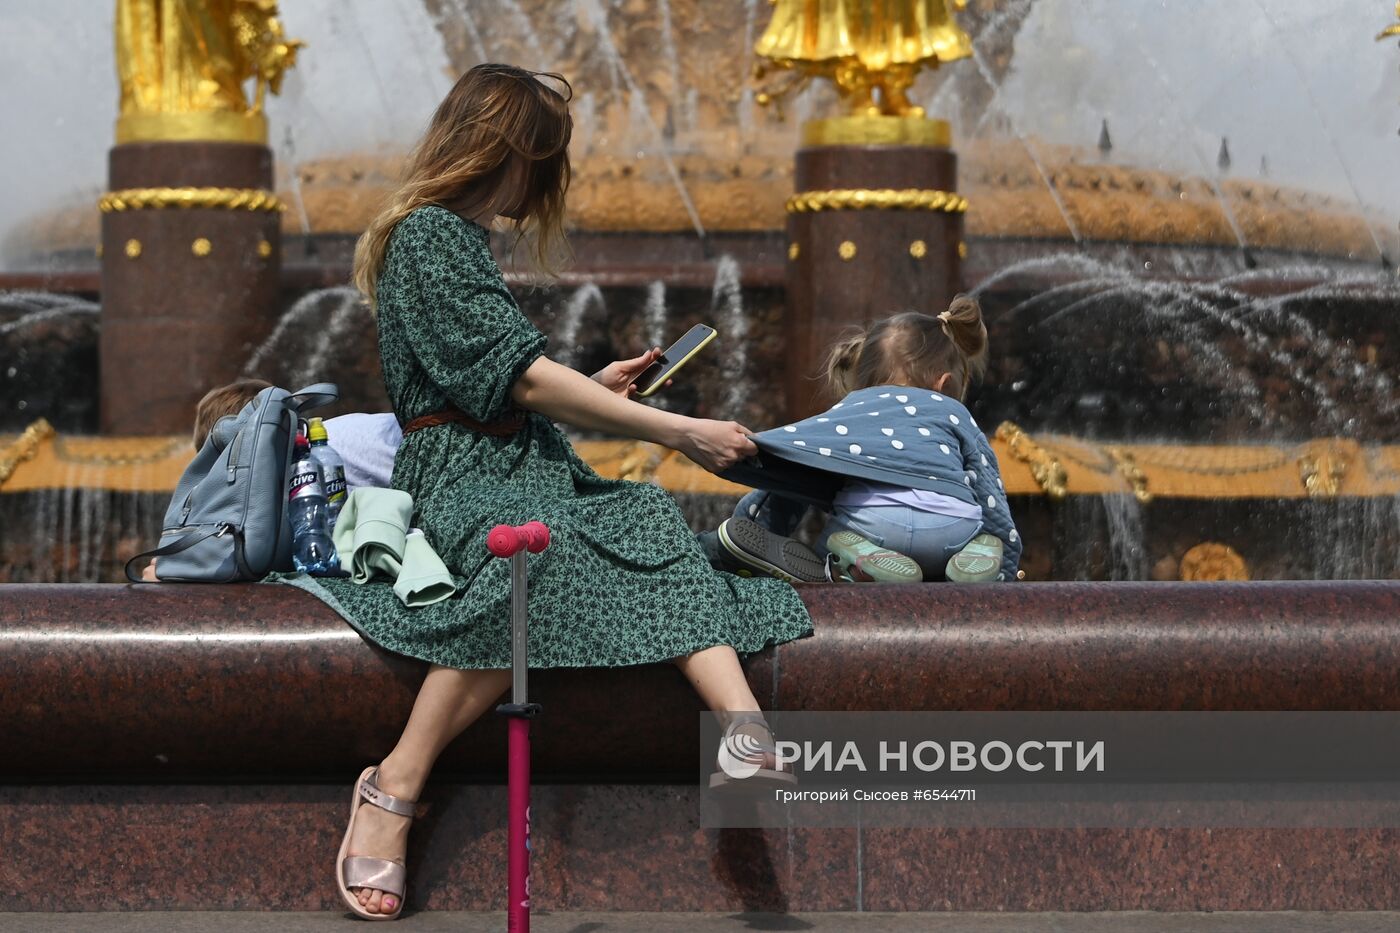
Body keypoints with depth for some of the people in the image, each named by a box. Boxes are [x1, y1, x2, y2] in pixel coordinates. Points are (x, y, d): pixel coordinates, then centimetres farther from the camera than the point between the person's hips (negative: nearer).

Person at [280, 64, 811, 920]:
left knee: (654, 521, -22)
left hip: (523, 463, 9)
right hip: (461, 469, -9)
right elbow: (520, 375, -14)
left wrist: (596, 386, 33)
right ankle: (392, 791, -32)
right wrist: (677, 431, -13)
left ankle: (748, 740, -45)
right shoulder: (428, 235, -6)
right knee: (540, 554, -39)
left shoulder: (462, 238, 26)